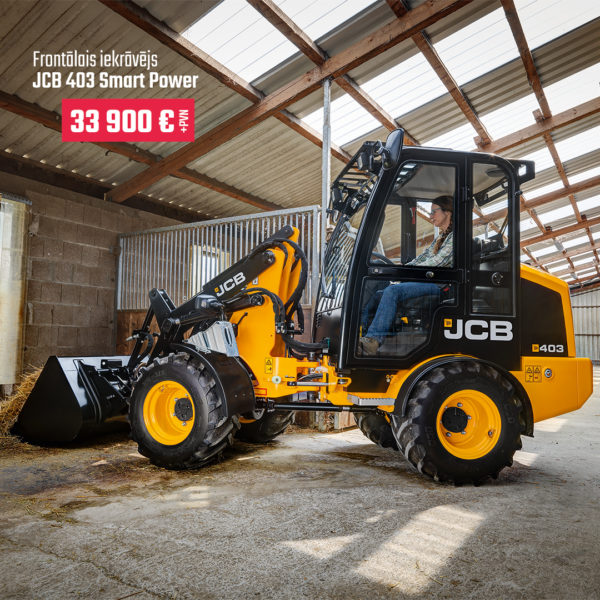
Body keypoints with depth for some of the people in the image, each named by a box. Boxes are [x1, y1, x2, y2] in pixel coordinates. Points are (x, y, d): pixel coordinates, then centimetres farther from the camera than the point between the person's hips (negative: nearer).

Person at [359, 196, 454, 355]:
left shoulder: (456, 236, -4)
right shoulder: (441, 237, 25)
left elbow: (438, 262, -14)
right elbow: (422, 258, 20)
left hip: (441, 285, -9)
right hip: (428, 280, 9)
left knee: (393, 291, -30)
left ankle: (374, 339, -33)